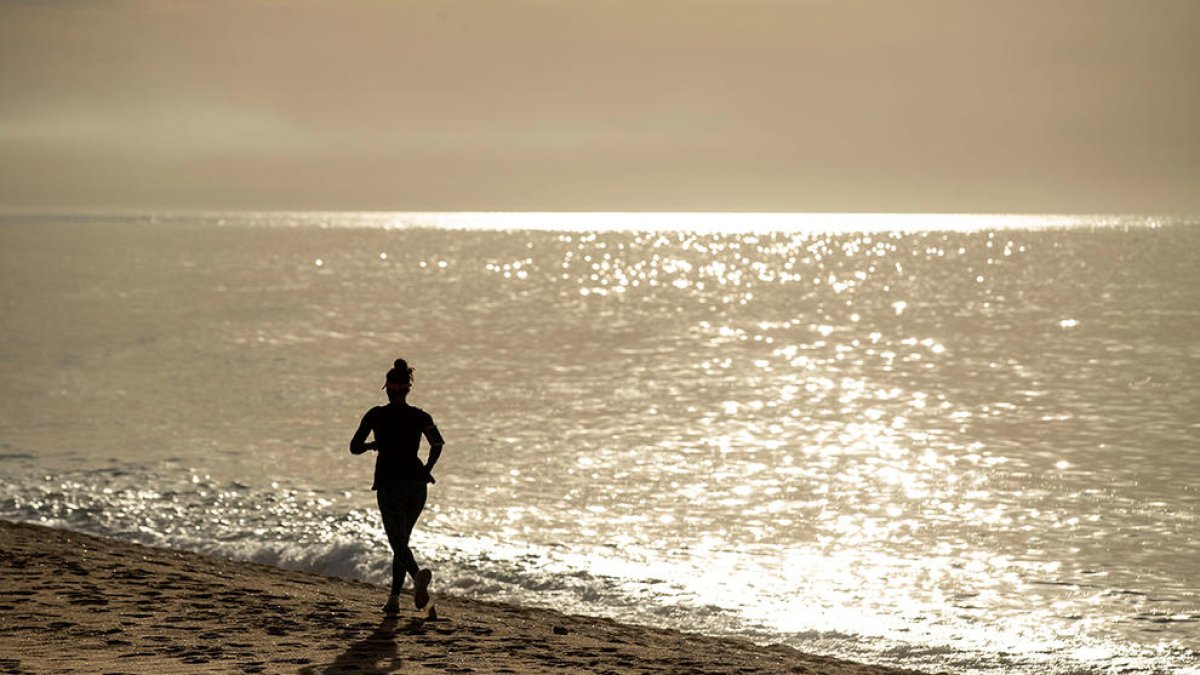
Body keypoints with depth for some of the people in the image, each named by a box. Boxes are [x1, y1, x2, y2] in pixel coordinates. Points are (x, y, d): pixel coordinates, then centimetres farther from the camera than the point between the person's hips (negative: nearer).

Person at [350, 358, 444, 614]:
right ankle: (394, 598, 14)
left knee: (398, 542, -8)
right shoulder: (420, 416, 4)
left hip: (389, 483, -3)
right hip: (417, 483, 3)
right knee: (401, 539, 18)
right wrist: (428, 468, 5)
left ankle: (418, 574, -40)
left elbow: (355, 447, 2)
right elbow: (438, 443, -9)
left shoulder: (376, 415, 0)